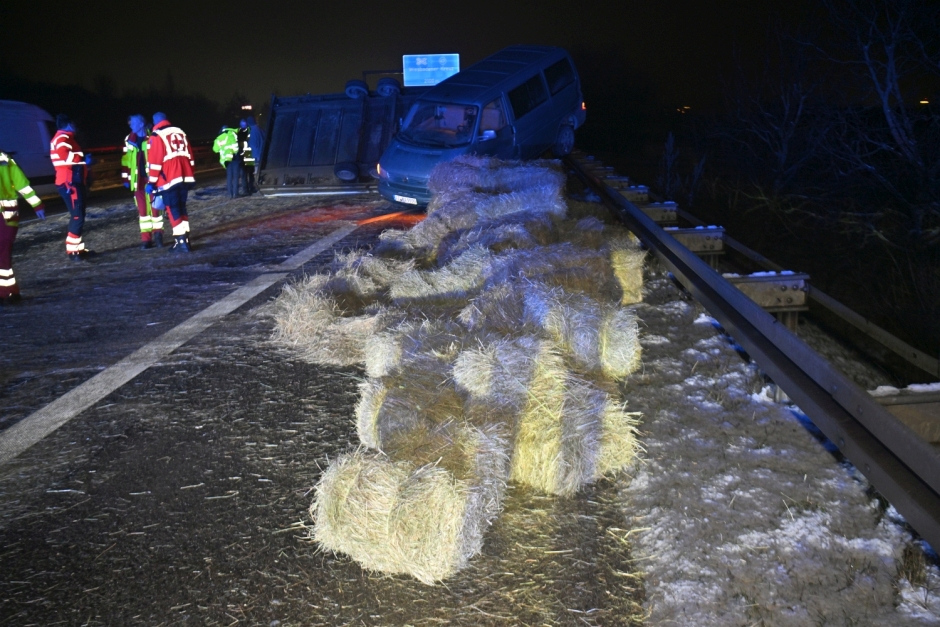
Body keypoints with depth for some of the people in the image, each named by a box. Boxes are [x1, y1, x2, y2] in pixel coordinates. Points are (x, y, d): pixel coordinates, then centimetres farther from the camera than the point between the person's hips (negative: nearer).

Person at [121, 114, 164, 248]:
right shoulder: (129, 140, 9)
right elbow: (125, 160, 14)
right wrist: (126, 178, 11)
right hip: (138, 179, 5)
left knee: (154, 206, -1)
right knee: (142, 208, 6)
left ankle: (157, 234, 10)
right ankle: (146, 238, 10)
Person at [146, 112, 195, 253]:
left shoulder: (156, 136, -5)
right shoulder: (181, 132, 15)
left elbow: (155, 161, -10)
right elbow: (189, 156, 18)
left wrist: (152, 182, -6)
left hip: (169, 180, -6)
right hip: (185, 178, 6)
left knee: (173, 210, -2)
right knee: (182, 208, 15)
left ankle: (180, 242, -6)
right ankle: (185, 239, 15)